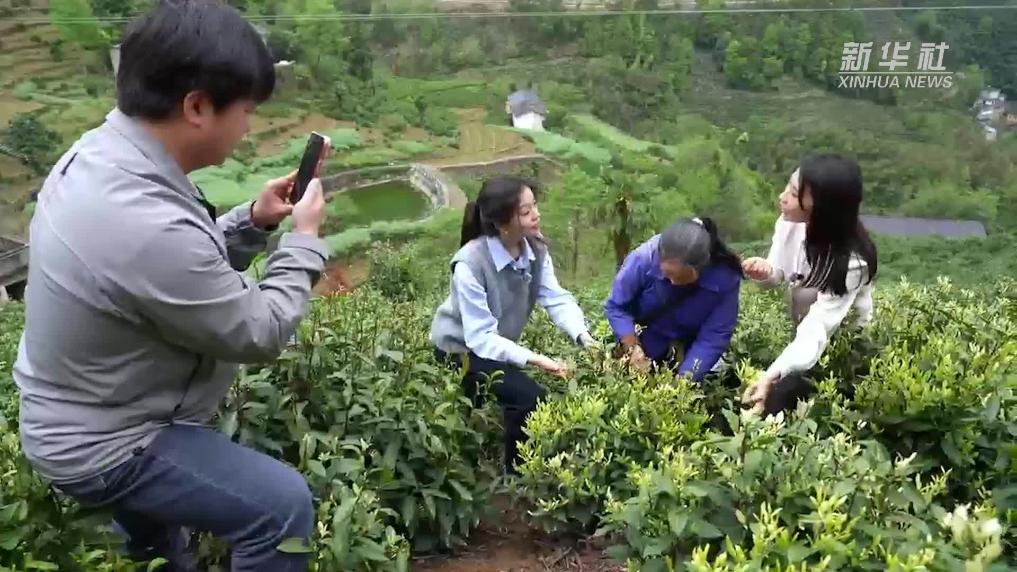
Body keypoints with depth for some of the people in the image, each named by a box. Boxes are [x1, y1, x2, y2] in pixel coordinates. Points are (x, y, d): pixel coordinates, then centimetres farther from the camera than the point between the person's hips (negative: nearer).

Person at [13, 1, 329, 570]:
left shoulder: (97, 153, -8)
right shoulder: (148, 227, -40)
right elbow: (259, 333, -25)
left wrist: (252, 222, -7)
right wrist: (304, 239, -13)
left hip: (88, 412, 10)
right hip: (101, 444, -10)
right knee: (283, 505, -11)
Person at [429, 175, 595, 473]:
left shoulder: (535, 248, -13)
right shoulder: (470, 263, -33)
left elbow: (557, 298, -20)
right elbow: (480, 337, -35)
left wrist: (583, 336, -38)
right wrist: (533, 359, -43)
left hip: (499, 342, 8)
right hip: (462, 347, -7)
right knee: (530, 397, -20)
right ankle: (517, 473, 3)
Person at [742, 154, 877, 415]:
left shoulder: (850, 263, -31)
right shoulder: (803, 226, -12)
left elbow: (816, 330, -40)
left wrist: (772, 375, -55)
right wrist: (770, 272, -19)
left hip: (834, 351, -6)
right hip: (791, 329, 6)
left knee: (774, 396, -17)